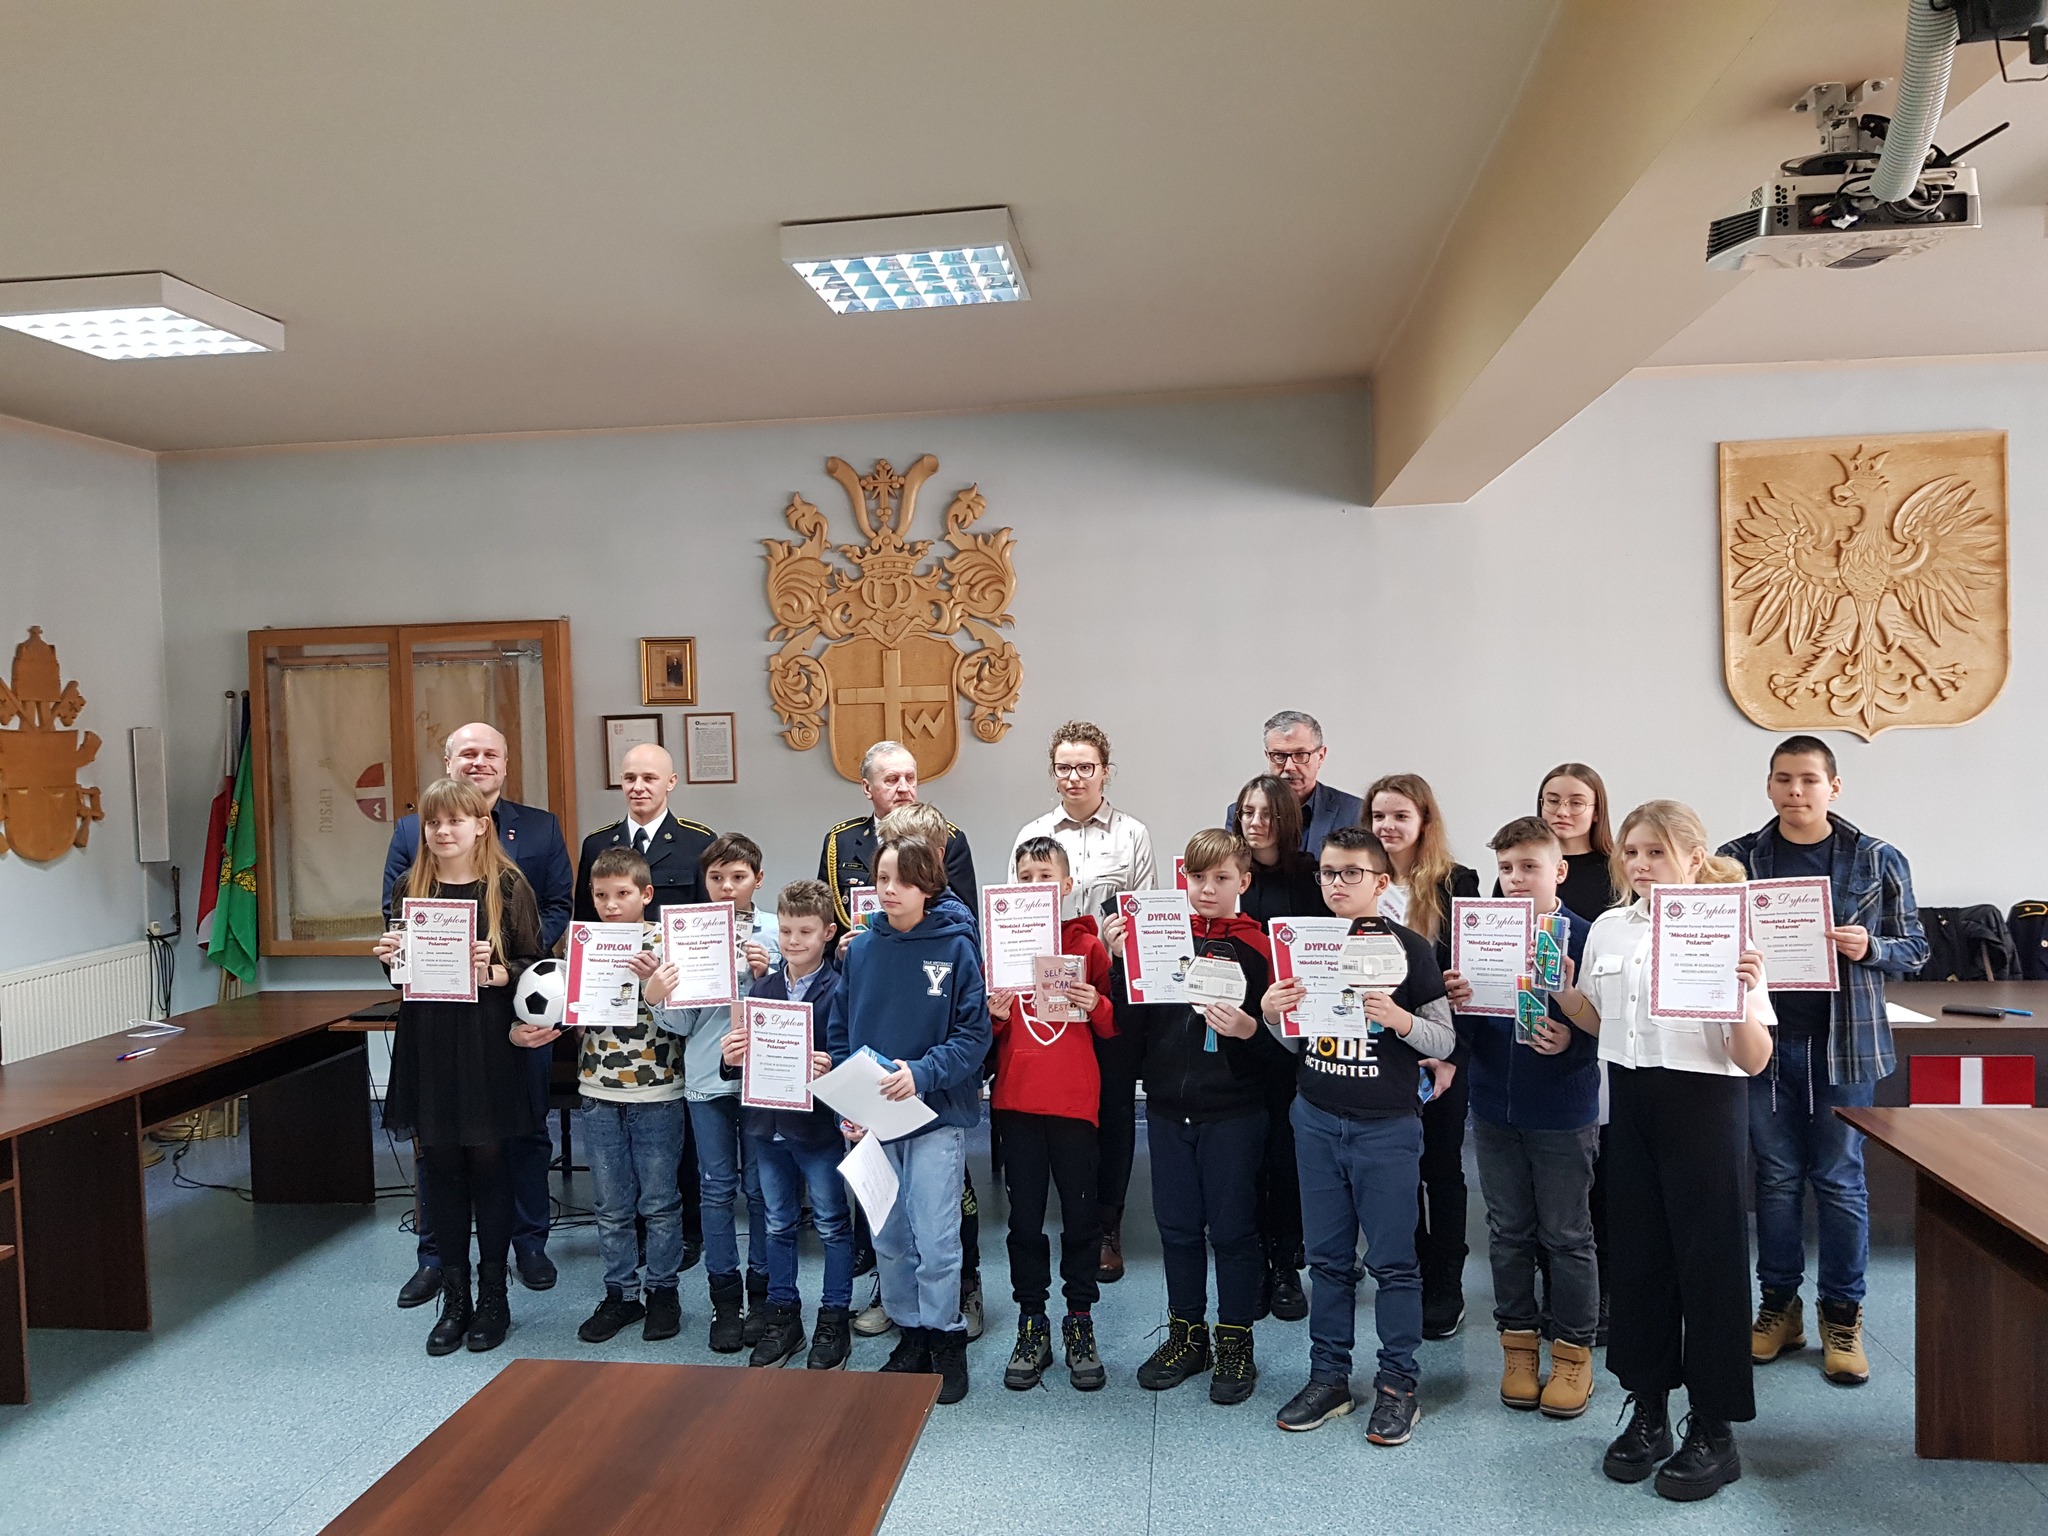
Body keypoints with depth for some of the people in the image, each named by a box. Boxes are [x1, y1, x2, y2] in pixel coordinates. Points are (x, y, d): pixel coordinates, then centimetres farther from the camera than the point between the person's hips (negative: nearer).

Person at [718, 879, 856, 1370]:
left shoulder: (840, 990, -10)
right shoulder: (763, 988, 5)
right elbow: (744, 1055, 9)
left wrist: (831, 1069, -32)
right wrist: (733, 1059, -12)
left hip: (819, 1123, -5)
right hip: (767, 1123, 5)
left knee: (832, 1224, 9)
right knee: (779, 1224, 17)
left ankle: (834, 1320, 22)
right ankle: (783, 1316, 30)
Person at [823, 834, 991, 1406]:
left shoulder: (956, 947, -9)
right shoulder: (861, 948, 2)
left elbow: (974, 1034, -10)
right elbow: (838, 1031, 7)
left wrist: (921, 1072, -23)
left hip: (937, 1115, -4)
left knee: (936, 1239, -2)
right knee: (888, 1239, 13)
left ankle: (945, 1342, 19)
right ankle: (910, 1333, 32)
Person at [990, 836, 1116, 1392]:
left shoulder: (1088, 944, 1)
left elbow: (1116, 1024, 3)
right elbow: (984, 1029, 9)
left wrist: (1097, 1006, -16)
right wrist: (994, 1014, -12)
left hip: (1075, 1099, -1)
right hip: (1016, 1100, 2)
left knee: (1080, 1214, 7)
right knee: (1025, 1216, 10)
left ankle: (1080, 1324, 23)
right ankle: (1031, 1326, 23)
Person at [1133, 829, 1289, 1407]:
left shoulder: (1257, 946, -5)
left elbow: (1282, 1037, -6)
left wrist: (1250, 1030, -26)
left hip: (1232, 1112, -3)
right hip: (1168, 1107, 3)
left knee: (1231, 1228, 8)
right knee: (1177, 1225, 14)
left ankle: (1235, 1342, 24)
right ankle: (1186, 1333, 31)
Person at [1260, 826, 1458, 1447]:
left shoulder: (1410, 947, -6)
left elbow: (1445, 1039, -5)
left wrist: (1400, 1019, -23)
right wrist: (1273, 1013, -7)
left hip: (1387, 1127, -4)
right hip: (1317, 1121, 4)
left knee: (1392, 1258, 4)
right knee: (1327, 1256, 11)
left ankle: (1398, 1383, 19)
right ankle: (1328, 1377, 23)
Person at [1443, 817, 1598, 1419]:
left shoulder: (1584, 937, -9)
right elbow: (1470, 1029, 4)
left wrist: (1570, 1042, -27)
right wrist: (1458, 1004, -17)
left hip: (1563, 1113, -3)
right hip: (1495, 1107, 4)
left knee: (1567, 1235, 8)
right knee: (1508, 1233, 14)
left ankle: (1574, 1352, 24)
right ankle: (1518, 1343, 29)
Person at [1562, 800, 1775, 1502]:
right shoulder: (1608, 929, 4)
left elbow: (1754, 1061, -13)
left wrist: (1744, 993, -30)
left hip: (1705, 1103, -5)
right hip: (1629, 1102, 5)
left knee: (1709, 1260, 4)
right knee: (1638, 1254, 13)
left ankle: (1713, 1430, 19)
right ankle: (1648, 1410, 28)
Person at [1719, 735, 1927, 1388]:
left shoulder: (1877, 860, 0)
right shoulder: (1738, 858, 1)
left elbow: (1914, 948, 5)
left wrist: (1869, 948, -14)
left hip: (1844, 1041, -1)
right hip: (1766, 1039, 1)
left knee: (1840, 1179, 6)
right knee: (1776, 1176, 10)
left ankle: (1843, 1316, 20)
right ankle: (1779, 1305, 23)